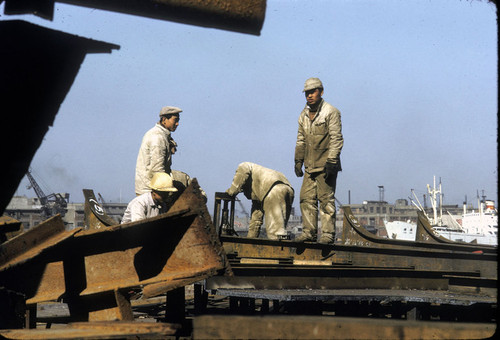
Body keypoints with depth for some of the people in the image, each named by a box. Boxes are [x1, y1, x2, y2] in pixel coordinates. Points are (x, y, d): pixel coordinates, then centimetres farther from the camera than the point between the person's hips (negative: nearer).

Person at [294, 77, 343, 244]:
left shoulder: (331, 112, -6)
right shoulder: (304, 115, 15)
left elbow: (336, 139, -11)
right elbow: (301, 140, 22)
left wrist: (331, 162, -17)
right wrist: (298, 161, 15)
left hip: (326, 165, -7)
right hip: (310, 166, 7)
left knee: (326, 199, -6)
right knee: (307, 198, 4)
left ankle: (328, 234, -3)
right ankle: (309, 232, 10)